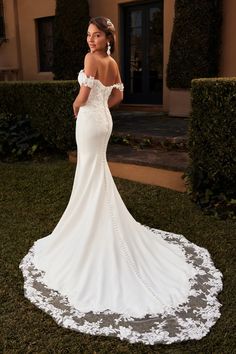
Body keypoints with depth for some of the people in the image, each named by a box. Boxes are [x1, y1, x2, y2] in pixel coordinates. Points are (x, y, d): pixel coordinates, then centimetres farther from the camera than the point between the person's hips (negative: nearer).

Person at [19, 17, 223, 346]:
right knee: (98, 172, 17)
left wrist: (76, 109, 3)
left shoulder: (92, 58, -15)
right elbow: (118, 95, 15)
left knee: (90, 176, 0)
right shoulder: (113, 63, 9)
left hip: (89, 120, -8)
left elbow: (83, 95, -17)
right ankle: (97, 225, 30)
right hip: (104, 119, 8)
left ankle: (90, 230, 11)